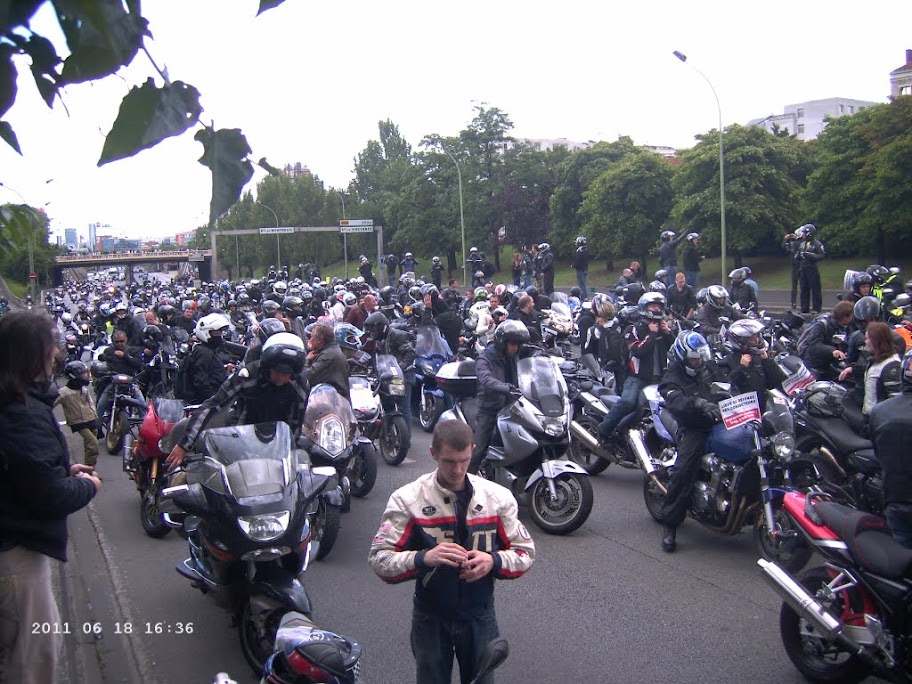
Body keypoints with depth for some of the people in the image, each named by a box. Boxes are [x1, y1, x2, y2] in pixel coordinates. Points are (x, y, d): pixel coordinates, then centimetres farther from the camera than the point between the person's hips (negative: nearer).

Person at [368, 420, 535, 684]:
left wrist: (493, 561, -21)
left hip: (480, 615, 2)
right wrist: (423, 558, -33)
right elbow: (378, 559, -16)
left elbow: (526, 553, 0)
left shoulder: (497, 496, -5)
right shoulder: (408, 498, -12)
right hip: (430, 617, -1)